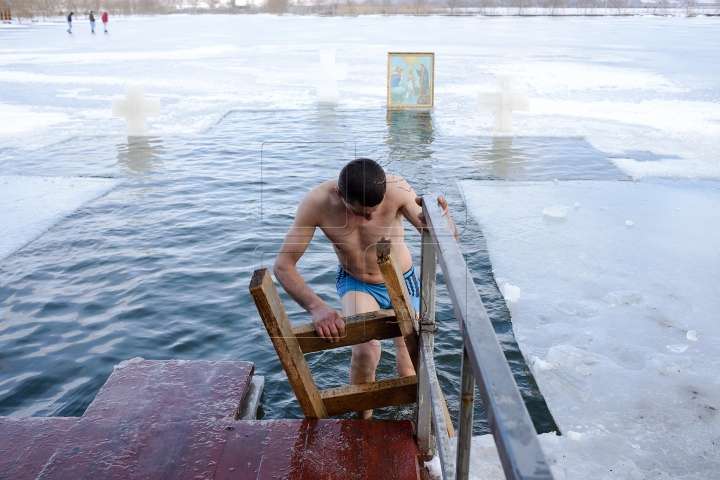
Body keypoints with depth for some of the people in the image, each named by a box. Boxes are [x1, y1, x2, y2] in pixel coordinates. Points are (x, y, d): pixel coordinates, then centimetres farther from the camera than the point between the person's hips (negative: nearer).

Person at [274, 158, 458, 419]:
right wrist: (316, 307, -41)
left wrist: (442, 217, -56)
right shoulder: (317, 202, -31)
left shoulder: (397, 190, -32)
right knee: (365, 351, -27)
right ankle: (363, 420, 4)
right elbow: (283, 265, -25)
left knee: (409, 370, 7)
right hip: (355, 283, -1)